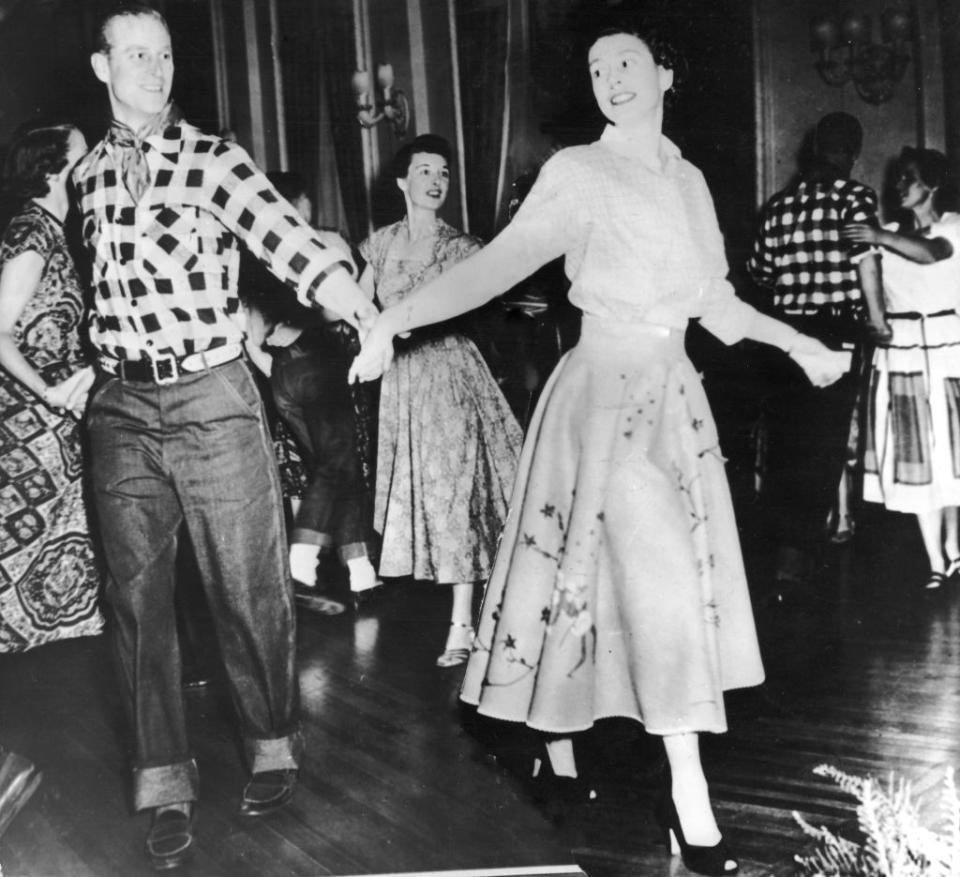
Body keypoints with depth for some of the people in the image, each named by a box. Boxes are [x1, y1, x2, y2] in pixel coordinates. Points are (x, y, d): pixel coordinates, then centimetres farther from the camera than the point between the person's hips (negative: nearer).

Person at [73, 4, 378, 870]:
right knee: (138, 594, 5)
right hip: (120, 410, 4)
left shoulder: (213, 159, -4)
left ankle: (273, 745, 25)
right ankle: (167, 781, 18)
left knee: (247, 585, 3)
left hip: (213, 398, -4)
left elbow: (288, 238, -20)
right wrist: (93, 364, 14)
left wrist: (367, 316, -34)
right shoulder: (87, 174, 11)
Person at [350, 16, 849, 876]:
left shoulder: (689, 181, 12)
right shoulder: (579, 172, -6)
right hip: (604, 393, -6)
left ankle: (684, 798, 23)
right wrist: (394, 317, -30)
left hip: (674, 395, 6)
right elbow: (497, 263, -17)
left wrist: (797, 342, 25)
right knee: (659, 588, -10)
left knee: (677, 592, 10)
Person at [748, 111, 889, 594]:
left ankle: (786, 542, 25)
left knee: (784, 440, 14)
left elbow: (759, 270, 10)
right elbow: (865, 259, -16)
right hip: (837, 330, -4)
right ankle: (799, 554, -2)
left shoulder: (780, 201, 8)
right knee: (824, 444, 2)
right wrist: (876, 318, -5)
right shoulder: (856, 195, -4)